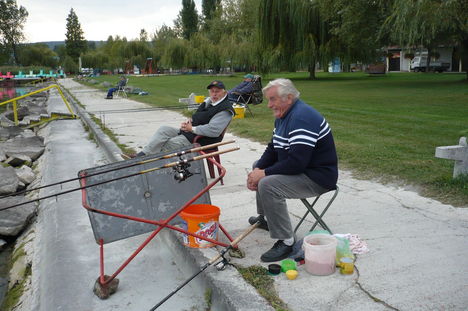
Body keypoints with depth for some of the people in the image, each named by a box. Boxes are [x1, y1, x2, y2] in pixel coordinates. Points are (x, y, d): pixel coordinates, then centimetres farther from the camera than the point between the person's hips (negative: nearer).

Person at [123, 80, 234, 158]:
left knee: (170, 144, -21)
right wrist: (189, 121, 3)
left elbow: (213, 131, -27)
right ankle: (142, 155, -13)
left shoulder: (225, 110, -15)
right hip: (188, 132, 10)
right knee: (164, 129, -5)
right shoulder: (208, 101, 17)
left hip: (200, 140, -10)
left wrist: (192, 128, -19)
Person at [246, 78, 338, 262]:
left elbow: (297, 162, -32)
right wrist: (258, 170, -5)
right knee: (258, 165, 20)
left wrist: (264, 173, -23)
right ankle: (264, 218, 30)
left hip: (317, 178, -11)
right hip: (300, 169, 11)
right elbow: (273, 149, 12)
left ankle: (285, 241, -19)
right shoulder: (283, 116, 9)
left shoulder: (303, 118, -25)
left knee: (268, 184, -29)